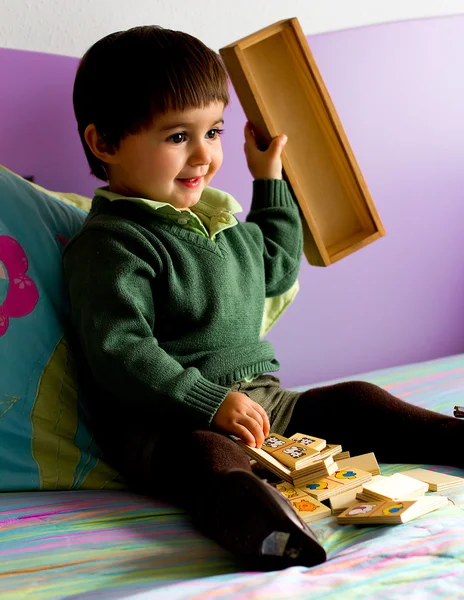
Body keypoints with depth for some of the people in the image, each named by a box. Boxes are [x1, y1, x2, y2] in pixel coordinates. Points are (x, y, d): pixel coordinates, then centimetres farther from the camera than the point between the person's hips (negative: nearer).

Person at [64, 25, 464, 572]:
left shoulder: (217, 217, 17)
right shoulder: (109, 245, -12)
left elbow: (276, 270, 33)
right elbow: (119, 354, -21)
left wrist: (269, 177, 30)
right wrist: (211, 403, -26)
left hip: (260, 399, 9)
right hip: (161, 422, -9)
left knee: (354, 400, 3)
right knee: (205, 455, -40)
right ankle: (266, 527, -67)